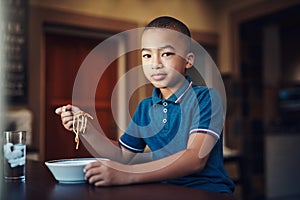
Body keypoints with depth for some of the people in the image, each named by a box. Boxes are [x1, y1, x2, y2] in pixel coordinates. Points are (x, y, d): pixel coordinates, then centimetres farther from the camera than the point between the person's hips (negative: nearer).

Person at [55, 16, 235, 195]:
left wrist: (129, 174, -33)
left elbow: (196, 158, -23)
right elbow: (122, 156, 17)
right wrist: (86, 129, 2)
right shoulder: (144, 108, 9)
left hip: (206, 189, -4)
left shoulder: (206, 98, -10)